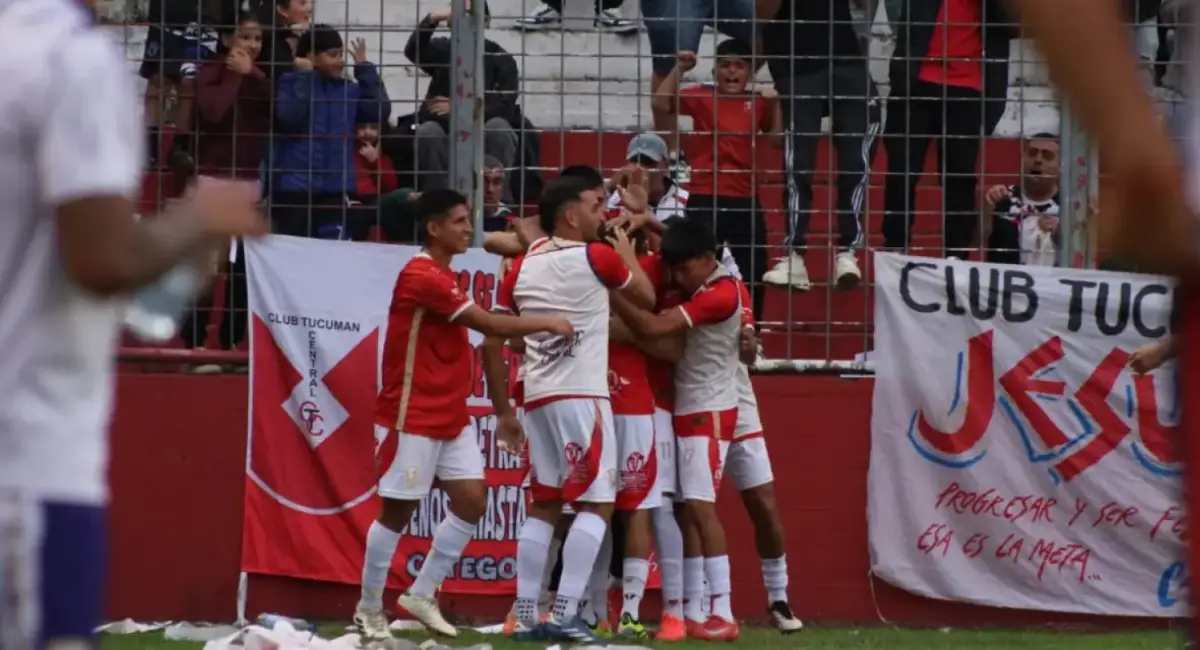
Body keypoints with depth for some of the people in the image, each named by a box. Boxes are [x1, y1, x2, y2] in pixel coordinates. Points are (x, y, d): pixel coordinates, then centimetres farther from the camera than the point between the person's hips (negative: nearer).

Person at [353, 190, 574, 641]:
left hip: (450, 416, 9)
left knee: (471, 502, 3)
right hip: (413, 417, -9)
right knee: (397, 511, -1)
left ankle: (421, 595, 14)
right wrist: (547, 323, -16)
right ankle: (368, 611, 11)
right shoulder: (421, 276, -19)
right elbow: (488, 324, -22)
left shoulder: (443, 277, 13)